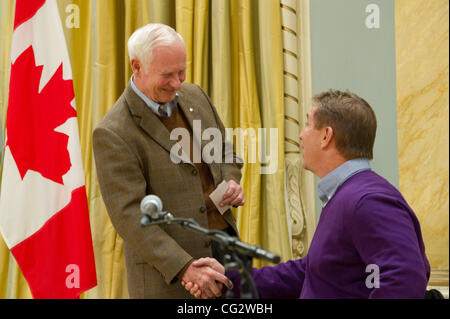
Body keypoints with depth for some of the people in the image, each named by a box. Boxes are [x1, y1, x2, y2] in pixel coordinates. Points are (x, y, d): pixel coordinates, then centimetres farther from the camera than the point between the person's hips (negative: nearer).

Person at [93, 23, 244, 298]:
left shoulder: (194, 96, 6)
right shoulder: (113, 134, -15)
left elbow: (226, 152, 20)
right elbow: (129, 216, -20)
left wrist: (231, 183, -3)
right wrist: (185, 268, -28)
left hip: (224, 244, 6)